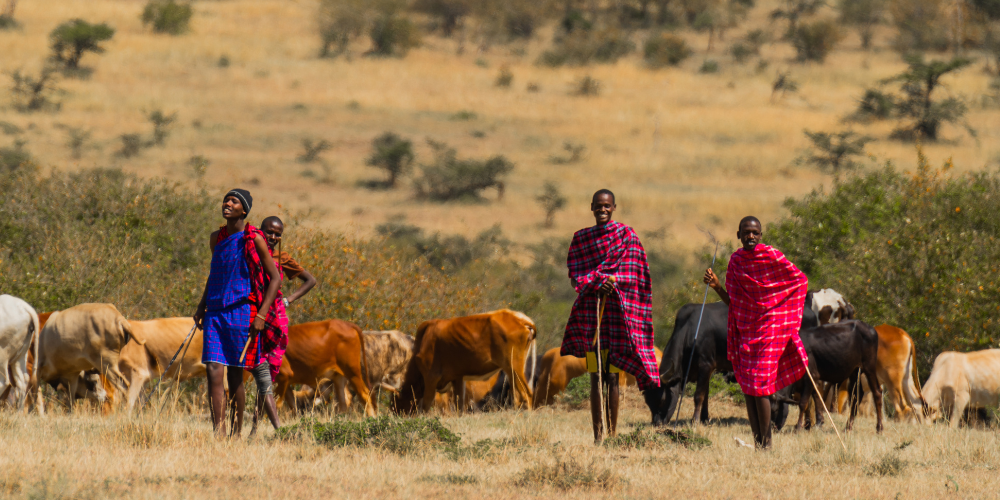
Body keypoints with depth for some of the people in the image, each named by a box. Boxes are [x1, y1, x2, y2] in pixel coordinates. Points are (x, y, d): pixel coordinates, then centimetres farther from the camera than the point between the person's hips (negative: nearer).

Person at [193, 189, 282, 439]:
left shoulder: (253, 240, -5)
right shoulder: (216, 238, 13)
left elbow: (275, 278, -4)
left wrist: (261, 314, -13)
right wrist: (201, 307, 19)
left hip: (241, 313, -5)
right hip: (215, 313, 5)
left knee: (235, 376, 1)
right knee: (214, 371, -8)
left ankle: (237, 433, 11)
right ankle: (218, 430, -10)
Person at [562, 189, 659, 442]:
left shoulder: (627, 235, 4)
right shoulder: (581, 238, 11)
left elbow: (630, 273, 0)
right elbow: (575, 276, 4)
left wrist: (602, 280, -14)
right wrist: (600, 283, -14)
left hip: (617, 310, -2)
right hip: (590, 309, 2)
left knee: (612, 376, -4)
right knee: (596, 376, 0)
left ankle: (613, 434, -1)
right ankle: (597, 435, 0)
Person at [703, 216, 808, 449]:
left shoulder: (771, 256, -10)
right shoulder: (736, 260, 6)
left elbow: (800, 279, 1)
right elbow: (732, 302, 11)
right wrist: (716, 286, -6)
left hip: (769, 327, -6)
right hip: (746, 330, 6)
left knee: (759, 385, -12)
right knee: (747, 386, 4)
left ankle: (766, 443, -5)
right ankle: (757, 443, 10)